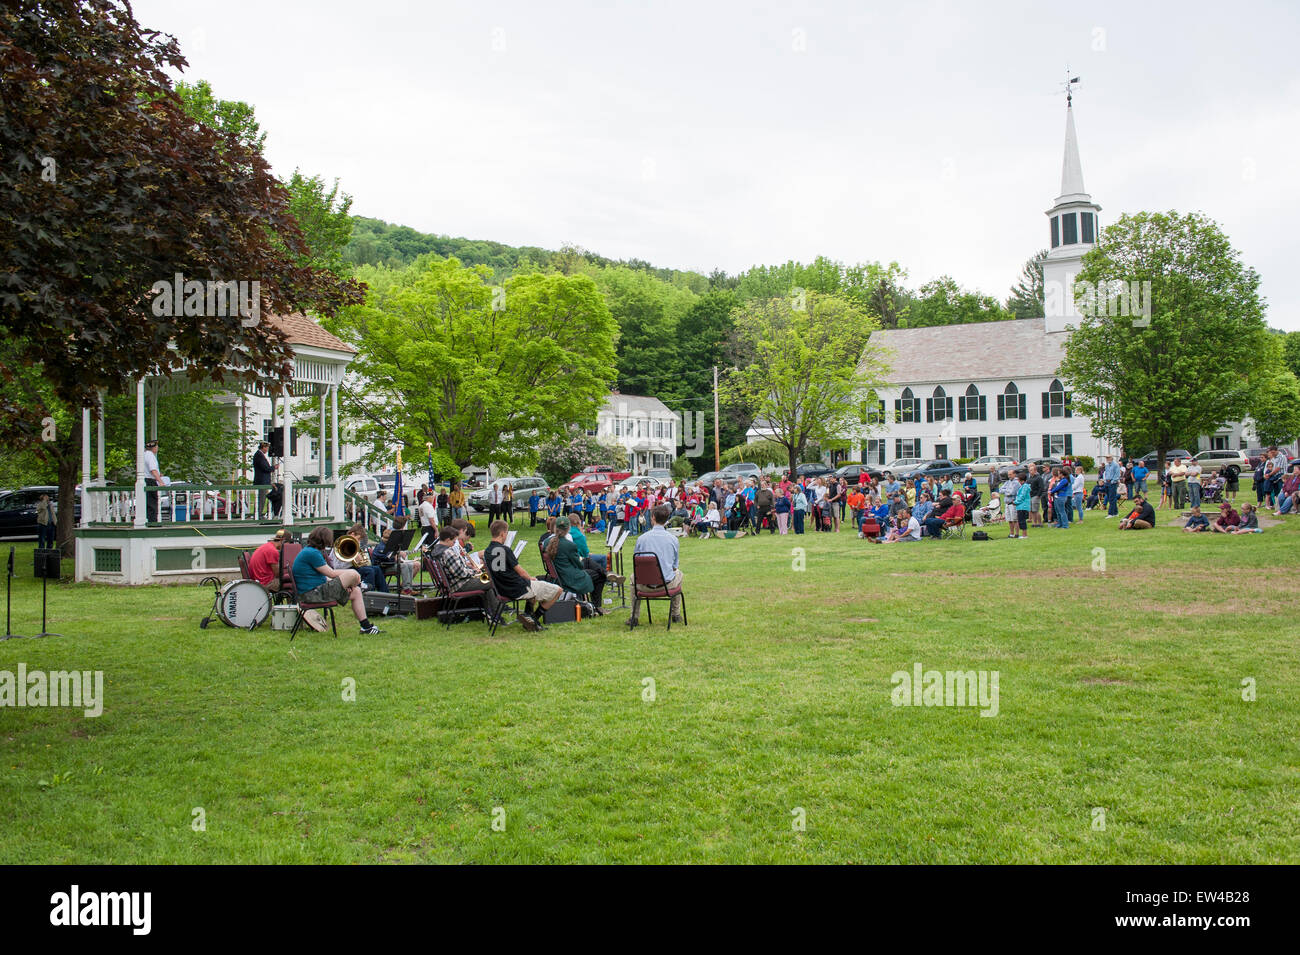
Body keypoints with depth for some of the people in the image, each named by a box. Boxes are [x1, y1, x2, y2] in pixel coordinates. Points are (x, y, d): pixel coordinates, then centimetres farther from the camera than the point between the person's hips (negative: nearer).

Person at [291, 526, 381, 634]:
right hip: (313, 594, -11)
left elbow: (324, 576, 17)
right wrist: (349, 573, 1)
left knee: (355, 592, 10)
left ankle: (366, 626, 10)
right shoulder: (311, 553, -17)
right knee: (353, 574, -17)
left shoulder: (309, 551, 17)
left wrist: (345, 585, 6)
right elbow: (331, 573, -14)